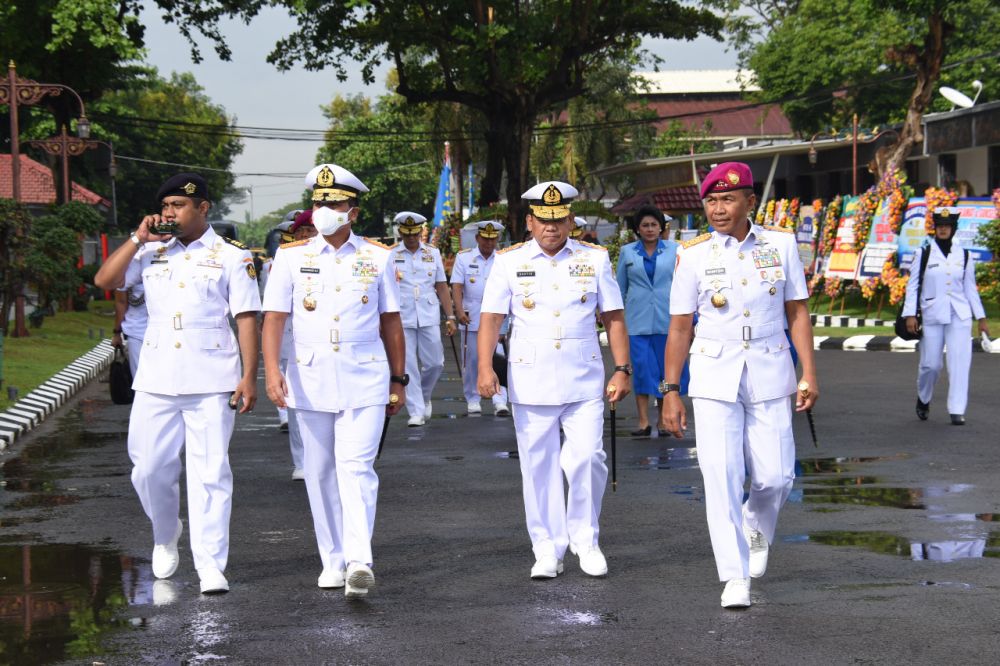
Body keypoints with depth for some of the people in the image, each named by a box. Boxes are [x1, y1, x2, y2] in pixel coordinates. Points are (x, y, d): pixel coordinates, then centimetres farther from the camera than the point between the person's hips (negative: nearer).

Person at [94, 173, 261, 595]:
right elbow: (104, 281, 2)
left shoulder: (232, 256, 3)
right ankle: (165, 536, 33)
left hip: (212, 383, -3)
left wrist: (249, 377, -7)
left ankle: (211, 565, -2)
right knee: (149, 469, 6)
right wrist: (138, 239, -3)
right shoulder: (151, 253, 12)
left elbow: (247, 319, 0)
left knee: (210, 473, -5)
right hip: (156, 381, 3)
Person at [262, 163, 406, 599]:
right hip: (310, 381, 2)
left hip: (365, 381, -2)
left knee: (356, 467, -14)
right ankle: (333, 560, 18)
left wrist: (398, 381, 10)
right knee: (321, 473, 8)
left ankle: (360, 562, -23)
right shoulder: (291, 257, 3)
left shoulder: (377, 257, 5)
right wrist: (272, 370, -15)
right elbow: (274, 317, -2)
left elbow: (390, 321, 10)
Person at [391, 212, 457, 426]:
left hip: (429, 317, 2)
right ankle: (416, 412, 4)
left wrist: (450, 317, 7)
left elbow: (442, 287, 11)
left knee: (434, 363, 2)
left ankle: (424, 397, 29)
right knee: (408, 366, -2)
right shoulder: (390, 255, 2)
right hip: (401, 318, -2)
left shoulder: (433, 253, 9)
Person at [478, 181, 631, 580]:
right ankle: (548, 550, 14)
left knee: (587, 459, -8)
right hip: (530, 383, 0)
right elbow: (491, 317, -1)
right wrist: (485, 367, -14)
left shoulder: (595, 259, 5)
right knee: (539, 466, 3)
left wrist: (622, 369, 0)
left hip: (584, 382, 0)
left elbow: (614, 318, 8)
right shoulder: (509, 262, 3)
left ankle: (585, 540, 12)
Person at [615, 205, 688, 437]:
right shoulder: (627, 252, 8)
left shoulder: (674, 250, 6)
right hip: (638, 321, 0)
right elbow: (620, 287, 14)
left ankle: (664, 420, 13)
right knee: (642, 369, -3)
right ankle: (643, 422, 0)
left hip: (667, 320, 0)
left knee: (668, 369, 3)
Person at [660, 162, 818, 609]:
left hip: (769, 372, 1)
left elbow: (797, 312, 6)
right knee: (721, 475, -10)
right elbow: (679, 327, 3)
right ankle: (735, 578, -3)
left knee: (774, 476, 0)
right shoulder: (693, 254, -2)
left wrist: (809, 375, 0)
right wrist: (670, 392, 1)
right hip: (714, 376, -1)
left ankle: (757, 529, 35)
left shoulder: (780, 244, 1)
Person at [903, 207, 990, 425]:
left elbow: (970, 288, 12)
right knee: (930, 364, 1)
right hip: (932, 316, -1)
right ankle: (923, 400, 29)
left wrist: (981, 318, 10)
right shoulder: (923, 253, 1)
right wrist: (910, 314, -8)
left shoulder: (964, 256, 7)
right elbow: (912, 285, 1)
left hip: (959, 316, 1)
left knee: (959, 362, -10)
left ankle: (957, 411, -7)